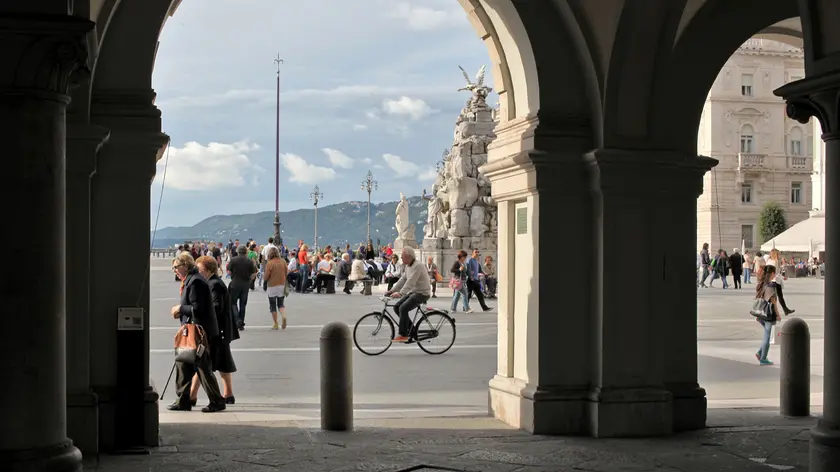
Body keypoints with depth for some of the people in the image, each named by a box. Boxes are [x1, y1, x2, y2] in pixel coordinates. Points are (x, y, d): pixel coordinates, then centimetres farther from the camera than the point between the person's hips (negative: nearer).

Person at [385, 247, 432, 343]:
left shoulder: (417, 266, -21)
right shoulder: (407, 266, 11)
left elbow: (410, 282, -31)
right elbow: (402, 280, 11)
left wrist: (400, 293, -38)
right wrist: (392, 290, 1)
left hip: (422, 293, -10)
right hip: (413, 292, 10)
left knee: (403, 308, -24)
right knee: (397, 307, 1)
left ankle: (403, 335, -16)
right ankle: (411, 329, 11)